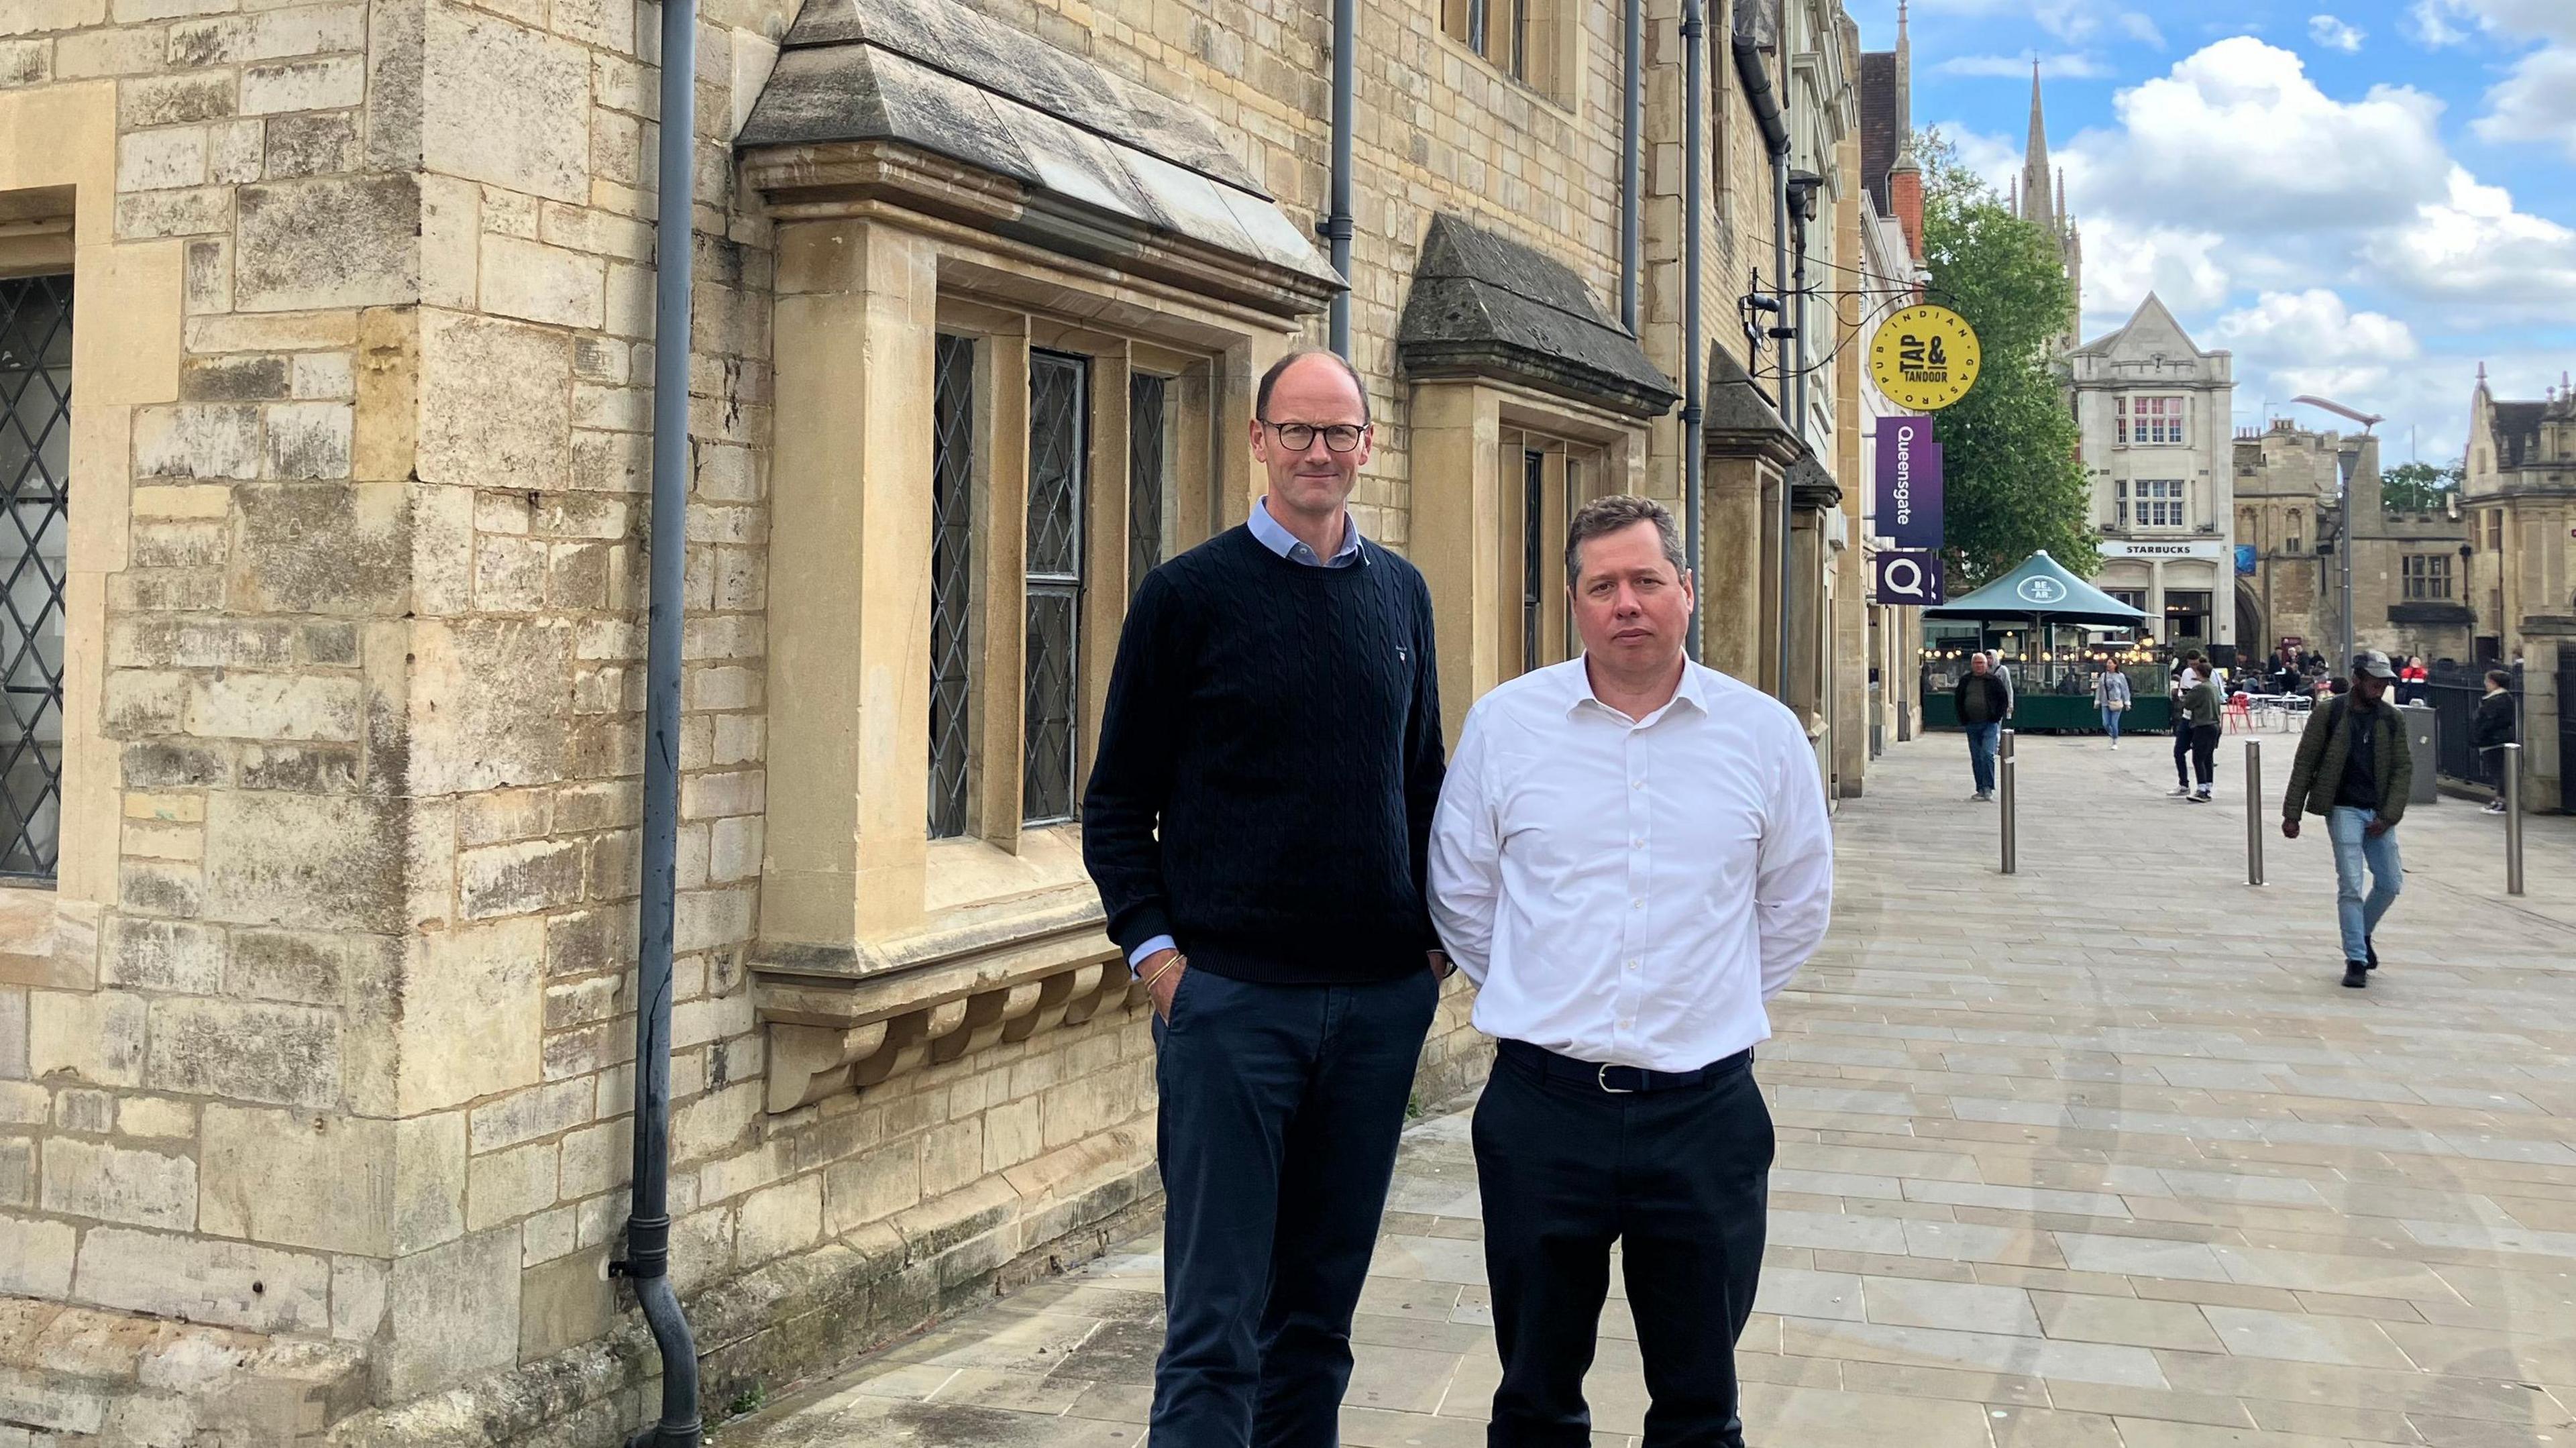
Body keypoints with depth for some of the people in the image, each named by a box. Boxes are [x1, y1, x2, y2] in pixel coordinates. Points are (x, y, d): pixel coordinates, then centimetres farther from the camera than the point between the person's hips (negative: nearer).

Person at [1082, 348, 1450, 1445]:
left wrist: (1438, 925, 8)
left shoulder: (1400, 594, 11)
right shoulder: (1189, 594, -2)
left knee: (1322, 1303, 14)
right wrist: (1151, 945, -11)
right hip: (1230, 996, -4)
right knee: (1217, 1318, -2)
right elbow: (1118, 800, -1)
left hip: (1382, 998, 4)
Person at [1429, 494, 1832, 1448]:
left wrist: (1718, 1003, 12)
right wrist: (1533, 999, 8)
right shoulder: (1504, 724, 0)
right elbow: (1460, 894, 10)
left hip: (1705, 1110, 0)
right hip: (1543, 1103, 0)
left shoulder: (1764, 734, 1)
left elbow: (1797, 905, 13)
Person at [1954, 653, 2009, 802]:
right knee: (1976, 759, 8)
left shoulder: (1994, 680, -1)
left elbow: (2004, 699, 4)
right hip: (1972, 725, 4)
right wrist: (1963, 719, 7)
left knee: (1987, 755, -17)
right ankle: (1981, 789, 14)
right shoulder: (1965, 681, 9)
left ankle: (1988, 789, -18)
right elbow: (1958, 699, 18)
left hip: (1990, 724, -4)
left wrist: (1997, 716, -5)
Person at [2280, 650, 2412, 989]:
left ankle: (2363, 933, 34)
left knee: (2391, 883, 8)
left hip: (2378, 813, 4)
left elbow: (2403, 770, 5)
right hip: (2344, 809, -4)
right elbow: (2304, 764, -3)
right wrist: (2292, 814, -6)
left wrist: (2388, 816, -6)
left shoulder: (2391, 719, 5)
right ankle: (2356, 960, 0)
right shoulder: (2329, 714, -4)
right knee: (2350, 886, -8)